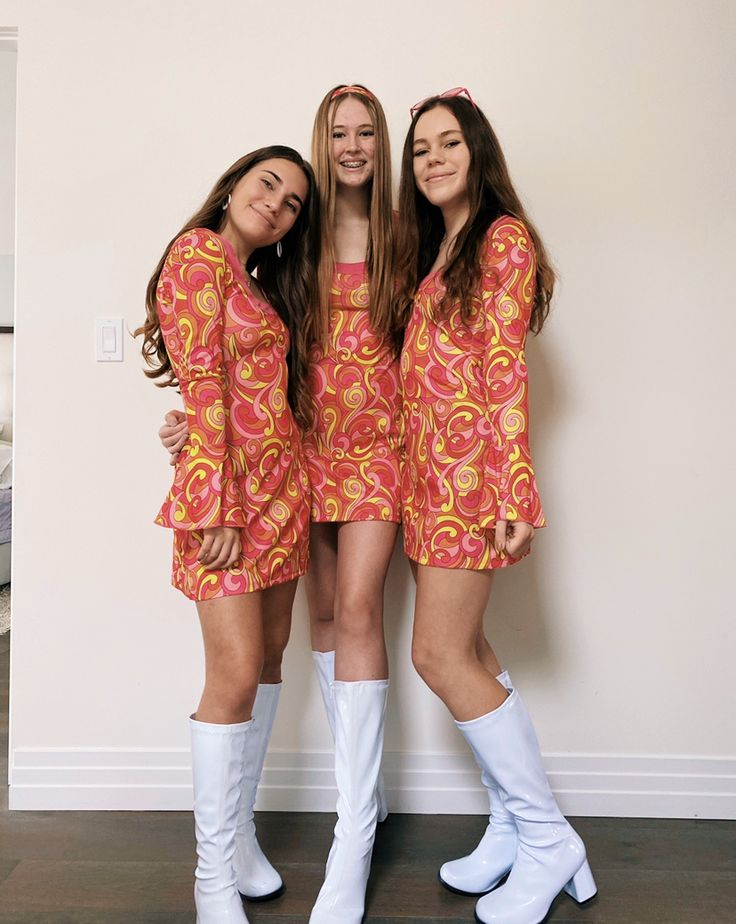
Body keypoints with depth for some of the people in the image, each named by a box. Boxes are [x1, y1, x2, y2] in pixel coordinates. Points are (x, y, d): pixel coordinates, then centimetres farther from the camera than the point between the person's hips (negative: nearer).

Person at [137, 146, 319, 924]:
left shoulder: (263, 281, 20)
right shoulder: (199, 254, -5)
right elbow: (200, 385, -14)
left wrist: (287, 487, 3)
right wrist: (220, 505, -18)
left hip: (282, 484, 8)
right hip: (227, 486, -8)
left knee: (269, 657, 11)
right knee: (235, 674, -8)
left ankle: (239, 829, 25)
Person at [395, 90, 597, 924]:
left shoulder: (503, 236, -3)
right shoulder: (429, 249, 20)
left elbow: (506, 370, -12)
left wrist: (513, 492, -16)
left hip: (470, 461, -8)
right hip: (428, 462, 8)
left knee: (440, 655, -6)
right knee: (465, 650, 9)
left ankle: (547, 839, 11)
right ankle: (513, 828, 23)